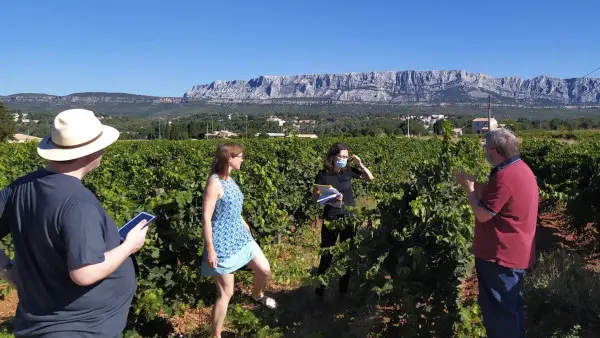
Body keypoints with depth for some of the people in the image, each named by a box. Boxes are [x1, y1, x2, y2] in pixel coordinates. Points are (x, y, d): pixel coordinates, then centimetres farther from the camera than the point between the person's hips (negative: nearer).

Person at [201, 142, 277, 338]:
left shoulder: (230, 179, 6)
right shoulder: (215, 182, -20)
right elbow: (206, 217, -21)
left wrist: (245, 225, 27)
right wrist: (210, 250, -21)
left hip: (240, 236, 9)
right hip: (222, 243, -9)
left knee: (264, 270, 18)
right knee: (226, 293, -2)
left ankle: (257, 295, 50)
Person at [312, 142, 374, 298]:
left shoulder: (348, 171, -1)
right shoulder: (323, 175, -8)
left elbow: (370, 178, 9)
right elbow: (314, 197, -5)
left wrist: (360, 164, -5)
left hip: (349, 219, 3)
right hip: (330, 220, -3)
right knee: (326, 255, 5)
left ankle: (343, 289, 28)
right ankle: (320, 289, 21)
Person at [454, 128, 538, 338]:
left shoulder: (505, 176, -26)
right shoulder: (520, 169, 7)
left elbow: (482, 214, -21)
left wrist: (468, 185, -9)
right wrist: (473, 183, 8)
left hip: (500, 256, -10)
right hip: (515, 253, 10)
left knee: (498, 311, 4)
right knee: (512, 306, 24)